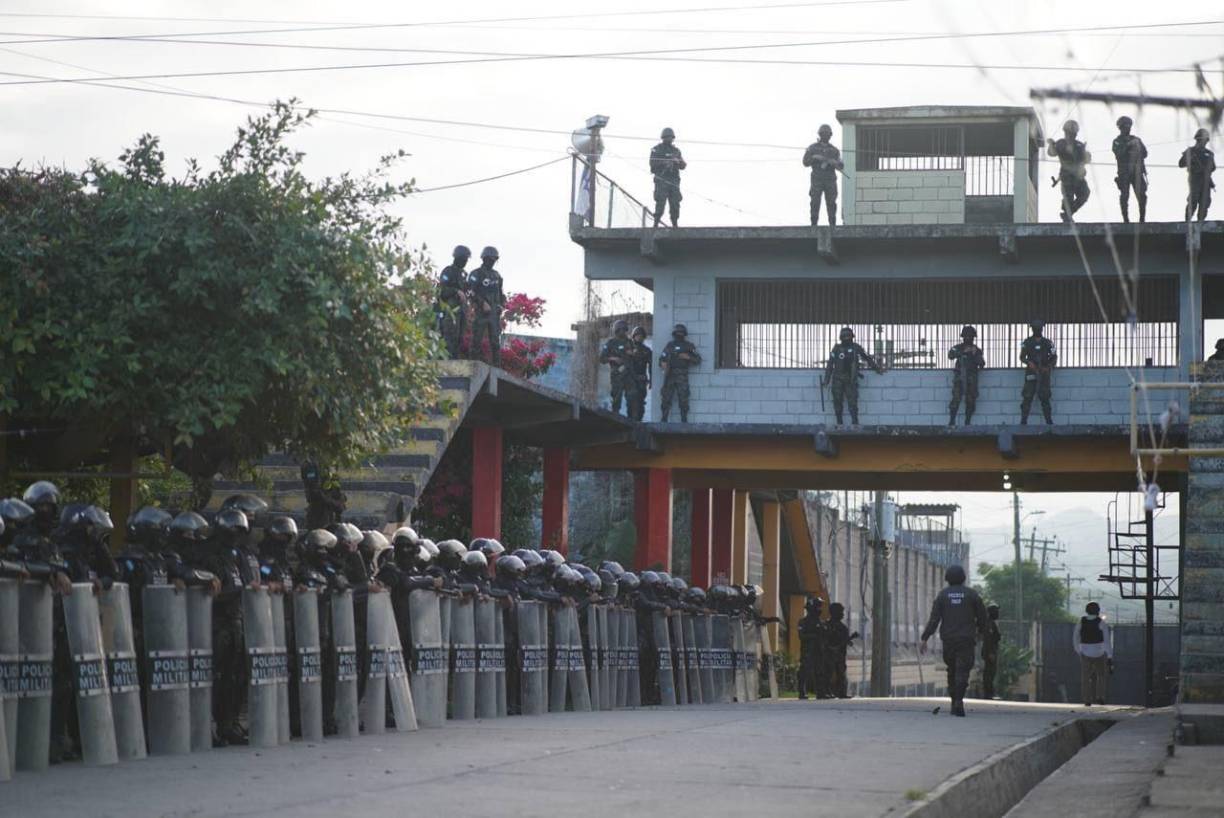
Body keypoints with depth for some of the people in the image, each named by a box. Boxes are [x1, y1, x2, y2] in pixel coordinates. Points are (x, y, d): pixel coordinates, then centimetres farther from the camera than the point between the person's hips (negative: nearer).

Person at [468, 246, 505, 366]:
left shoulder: (496, 275, 17)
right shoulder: (476, 274, -3)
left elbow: (501, 292, 24)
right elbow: (471, 292, -12)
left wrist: (502, 305, 7)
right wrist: (483, 303, -20)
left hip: (495, 312, 6)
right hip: (481, 312, -6)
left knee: (496, 341, 4)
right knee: (477, 340, -5)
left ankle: (497, 365, 5)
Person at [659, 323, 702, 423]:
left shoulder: (689, 346, 10)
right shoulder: (669, 345, 14)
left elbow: (698, 360, 8)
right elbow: (662, 359, 11)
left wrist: (688, 357, -8)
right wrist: (663, 364, -11)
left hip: (682, 377, -1)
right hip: (669, 375, 1)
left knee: (683, 400, -5)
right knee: (666, 399, -1)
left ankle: (684, 421, 0)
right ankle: (663, 420, 3)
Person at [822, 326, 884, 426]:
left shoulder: (856, 348, 5)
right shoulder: (837, 349, 2)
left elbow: (868, 359, 19)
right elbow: (830, 365, 2)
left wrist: (877, 368, 25)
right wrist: (826, 380, -1)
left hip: (851, 380, 0)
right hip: (838, 380, 0)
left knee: (853, 402, -7)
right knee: (838, 402, 1)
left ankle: (855, 423, -6)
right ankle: (839, 423, 8)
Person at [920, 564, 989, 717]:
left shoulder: (943, 595, 2)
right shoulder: (971, 594, 1)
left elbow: (934, 619, -4)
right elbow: (982, 616, 5)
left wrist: (924, 639, -3)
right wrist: (980, 630, 26)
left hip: (948, 640, 2)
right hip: (966, 639, -2)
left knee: (952, 670, 17)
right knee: (962, 671, -7)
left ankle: (954, 703, 16)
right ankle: (959, 701, -25)